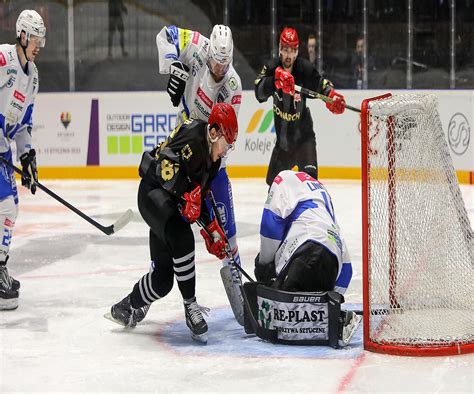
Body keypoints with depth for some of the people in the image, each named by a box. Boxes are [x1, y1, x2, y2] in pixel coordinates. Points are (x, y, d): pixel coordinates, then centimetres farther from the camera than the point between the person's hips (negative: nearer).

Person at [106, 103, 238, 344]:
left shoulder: (212, 159, 13)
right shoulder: (193, 134, -16)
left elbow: (201, 195, 20)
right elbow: (166, 161, -29)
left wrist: (212, 230, 15)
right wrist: (186, 194, -35)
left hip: (169, 203, 10)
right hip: (153, 192, -10)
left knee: (164, 276, 6)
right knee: (182, 238, -32)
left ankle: (126, 309, 29)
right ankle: (190, 306, -23)